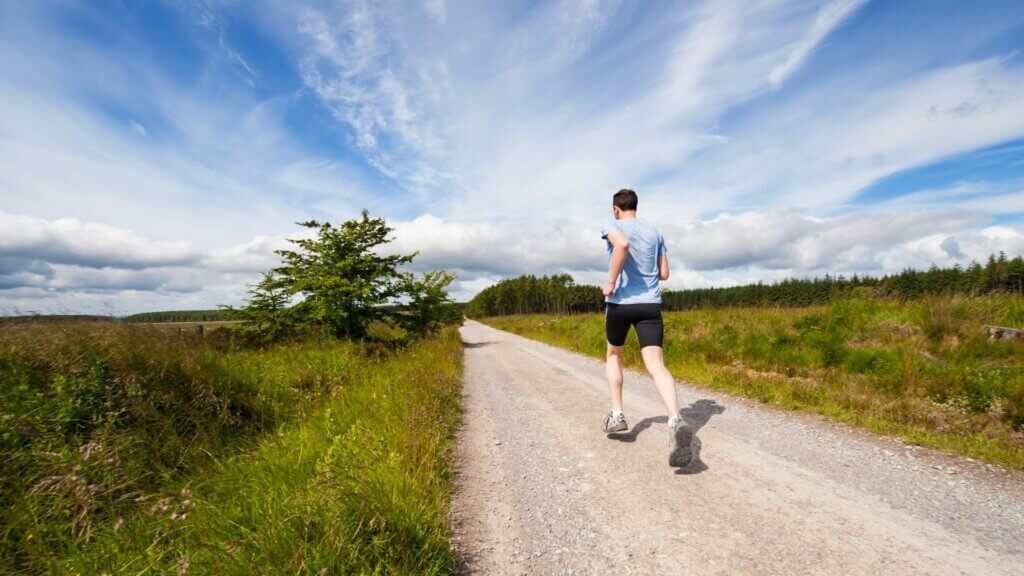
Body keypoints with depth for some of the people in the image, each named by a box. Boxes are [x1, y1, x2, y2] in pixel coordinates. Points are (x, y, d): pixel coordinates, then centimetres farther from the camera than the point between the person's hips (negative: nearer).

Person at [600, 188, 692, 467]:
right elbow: (664, 273, 15)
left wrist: (611, 282, -18)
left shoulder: (613, 227, 0)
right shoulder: (654, 231, 15)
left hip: (620, 302, -3)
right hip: (650, 303, 3)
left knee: (613, 355, 20)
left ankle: (617, 414, 18)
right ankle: (676, 421, -31)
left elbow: (622, 244, -26)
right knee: (656, 364, -8)